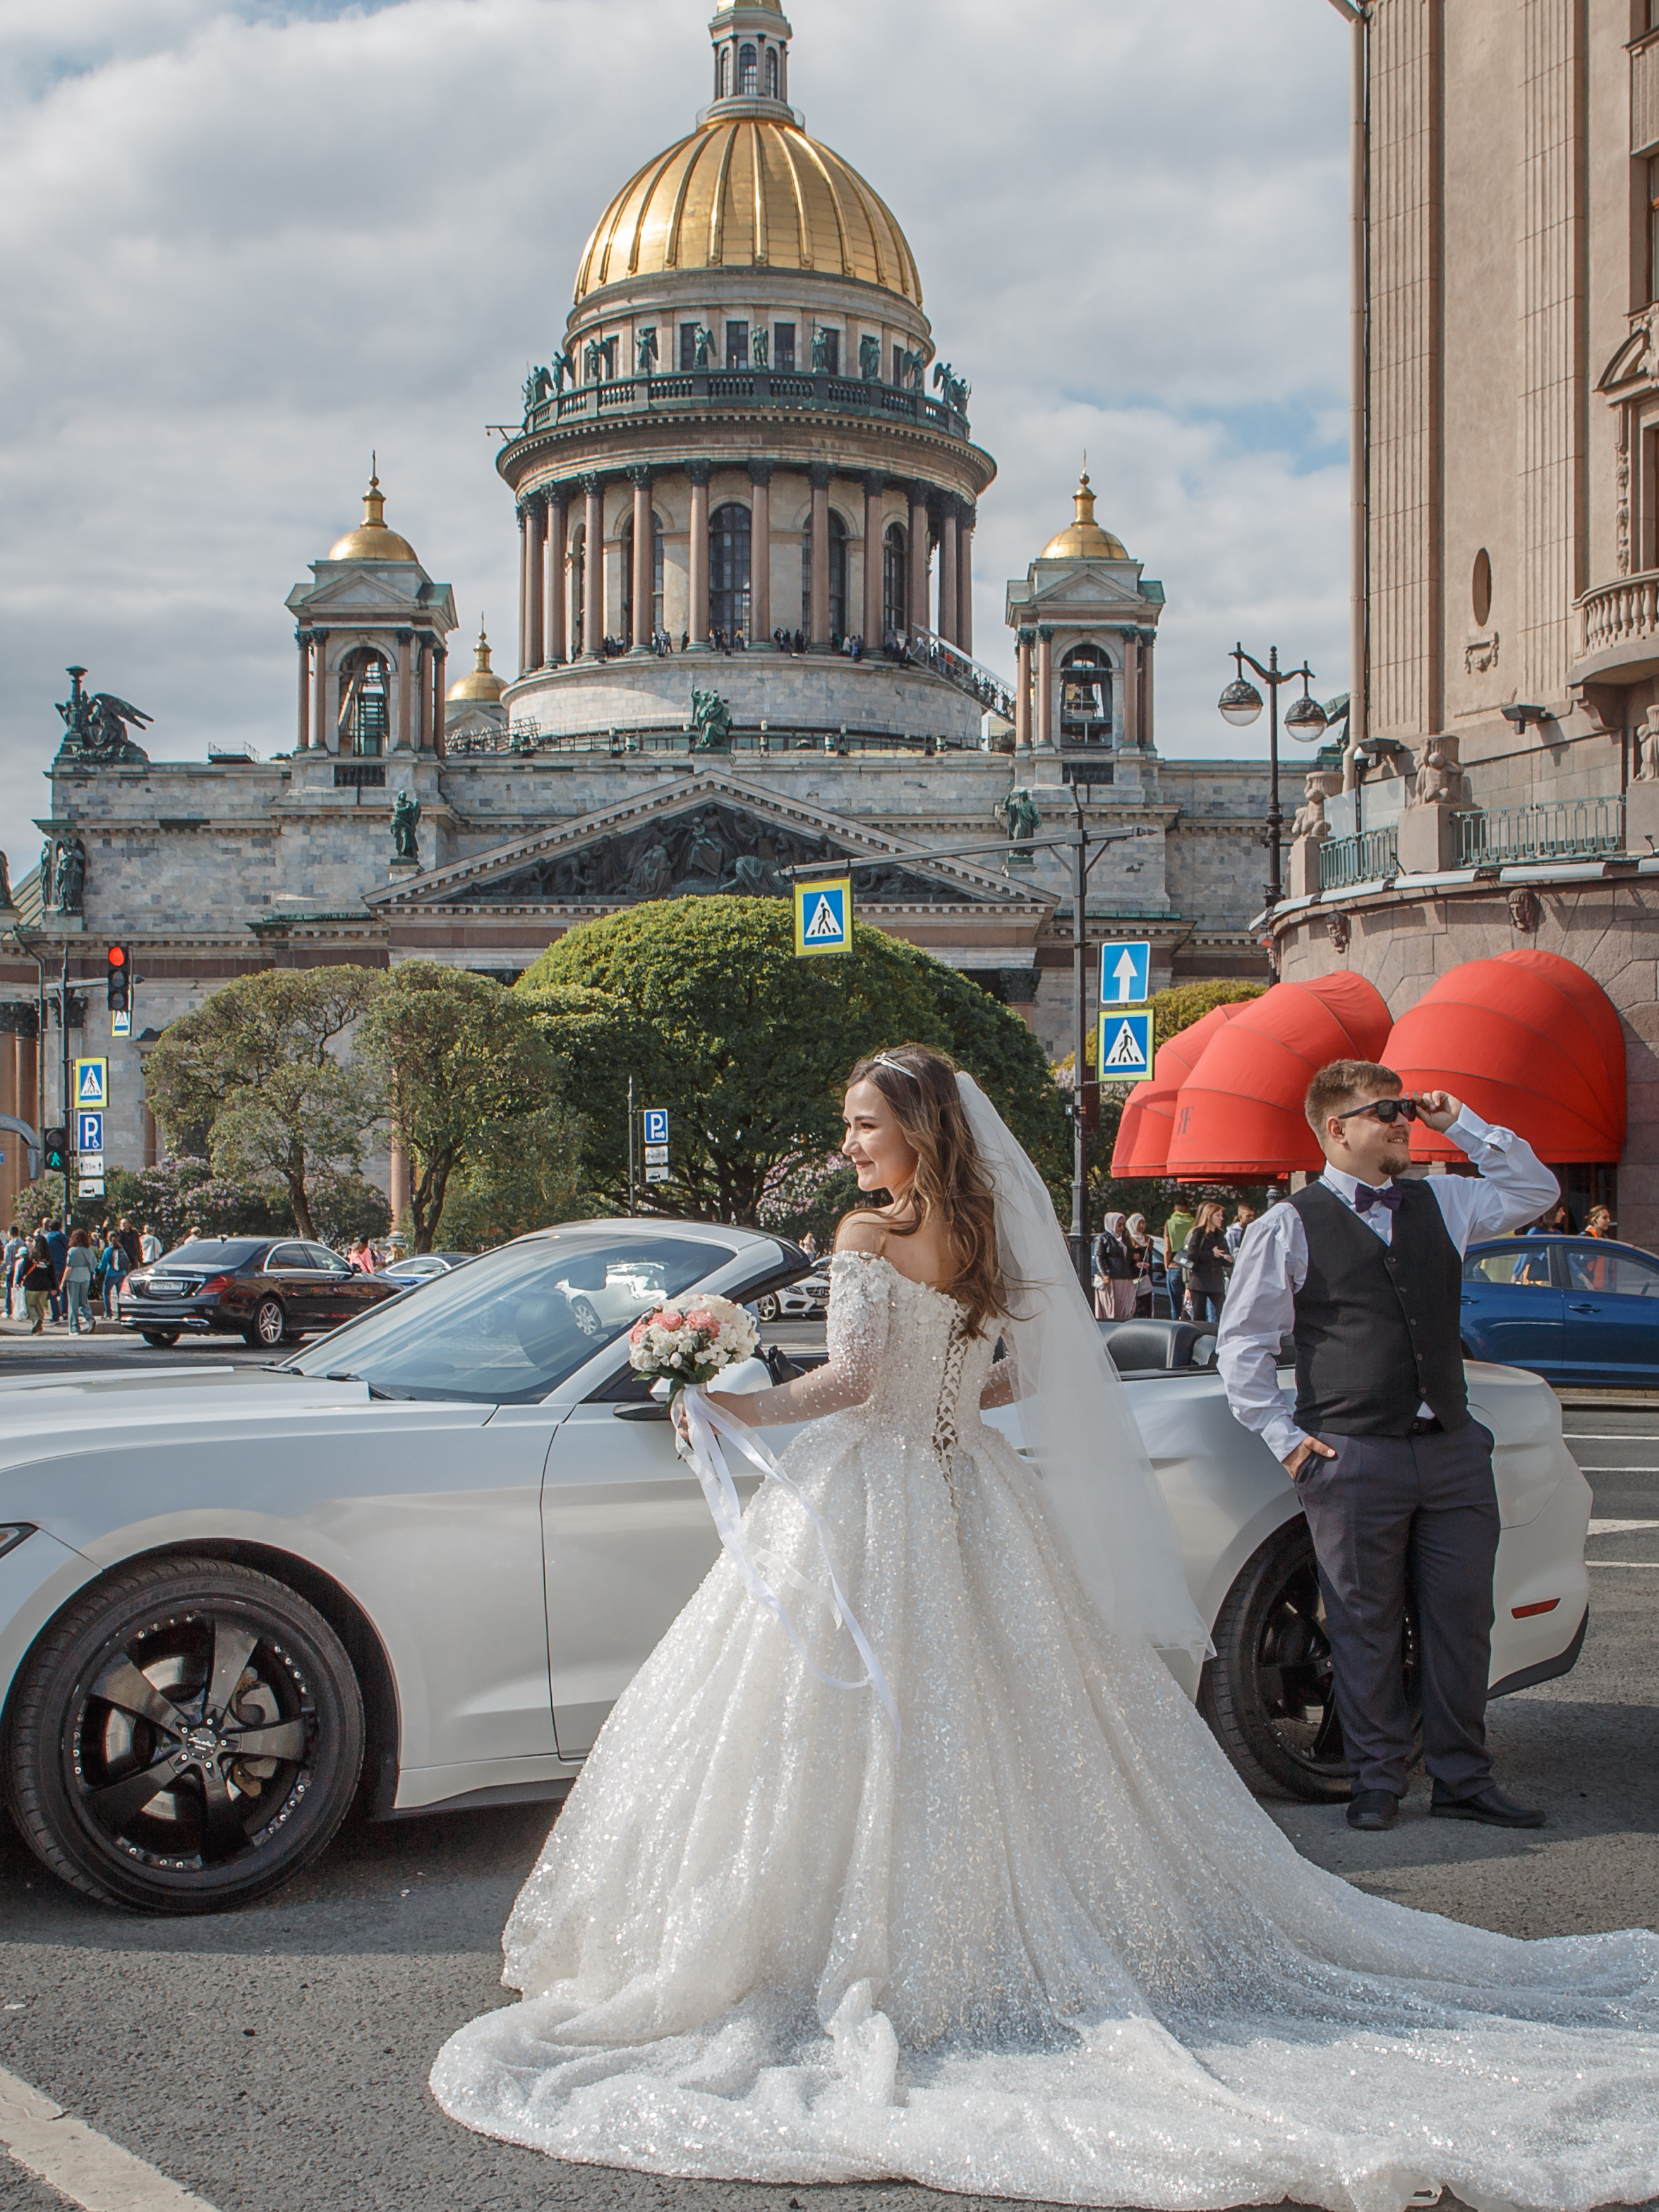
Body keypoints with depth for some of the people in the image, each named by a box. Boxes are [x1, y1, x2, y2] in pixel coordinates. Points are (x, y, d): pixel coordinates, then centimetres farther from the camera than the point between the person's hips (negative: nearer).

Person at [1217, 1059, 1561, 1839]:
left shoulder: (1439, 1204, 13)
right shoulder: (1290, 1227, -1)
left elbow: (1533, 1190, 19)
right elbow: (1241, 1344, 2)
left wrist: (1462, 1123, 9)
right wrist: (1283, 1435, -3)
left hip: (1452, 1448, 4)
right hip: (1354, 1457, -4)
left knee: (1463, 1622, 8)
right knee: (1366, 1629, 3)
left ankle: (1463, 1780, 20)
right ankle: (1377, 1782, 16)